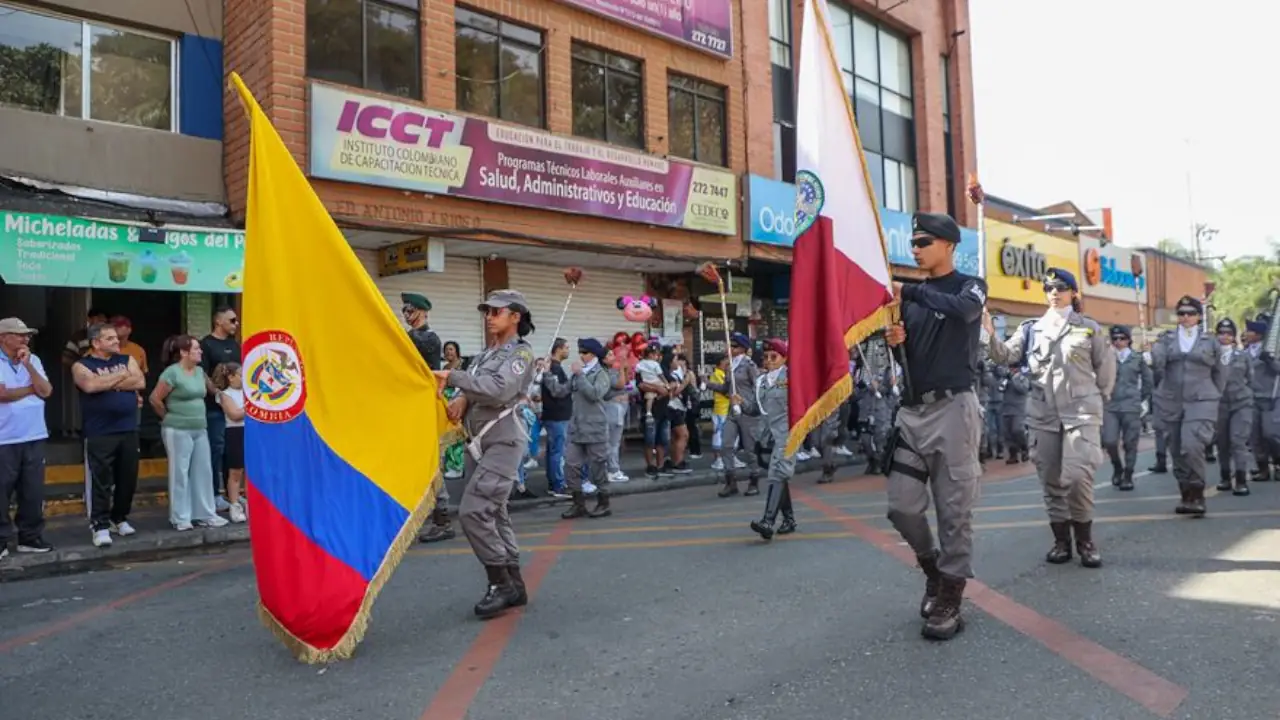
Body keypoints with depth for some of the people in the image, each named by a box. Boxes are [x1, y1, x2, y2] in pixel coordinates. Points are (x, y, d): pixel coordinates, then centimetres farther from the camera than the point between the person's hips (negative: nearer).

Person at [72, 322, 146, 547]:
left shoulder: (127, 360, 12)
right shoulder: (82, 365, 1)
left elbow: (140, 382, -4)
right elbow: (91, 385, -20)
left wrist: (109, 383, -10)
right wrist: (122, 375, -8)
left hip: (129, 430, 4)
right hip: (100, 434, -4)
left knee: (128, 479, 9)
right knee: (101, 481, -3)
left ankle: (120, 518, 25)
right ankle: (100, 525, 3)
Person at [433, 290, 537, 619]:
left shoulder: (521, 353, -6)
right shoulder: (485, 355, 18)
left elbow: (499, 391, -21)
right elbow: (474, 386, 9)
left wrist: (452, 377, -19)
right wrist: (462, 399, -14)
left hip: (501, 443, -8)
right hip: (477, 443, 9)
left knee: (473, 512, -16)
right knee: (493, 514, 10)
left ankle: (502, 584, -5)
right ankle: (514, 585, 18)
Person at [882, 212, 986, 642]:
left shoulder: (970, 286, 2)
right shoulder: (911, 295, 17)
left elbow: (964, 310, -23)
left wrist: (911, 292, -21)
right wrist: (894, 340, -4)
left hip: (953, 408, -5)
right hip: (912, 410, 5)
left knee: (955, 510, -2)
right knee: (902, 507, 3)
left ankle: (950, 599, 7)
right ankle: (934, 567, 28)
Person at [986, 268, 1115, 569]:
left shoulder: (1089, 328, 7)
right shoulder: (1031, 329, 8)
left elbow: (1106, 366, 13)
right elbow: (1006, 355, -4)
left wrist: (1099, 399, 12)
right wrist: (991, 335, -21)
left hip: (1081, 412, -2)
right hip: (1042, 414, 2)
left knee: (1077, 476, -14)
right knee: (1051, 479, 7)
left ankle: (1085, 539, 5)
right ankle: (1061, 539, 18)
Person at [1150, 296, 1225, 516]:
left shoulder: (1210, 342, 7)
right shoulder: (1166, 339, 8)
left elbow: (1219, 373, 16)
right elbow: (1157, 358, -11)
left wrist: (1213, 398, 15)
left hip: (1200, 402, -2)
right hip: (1171, 403, 2)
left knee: (1192, 446, -20)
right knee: (1177, 451, 7)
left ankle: (1197, 495, -6)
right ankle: (1186, 496, 21)